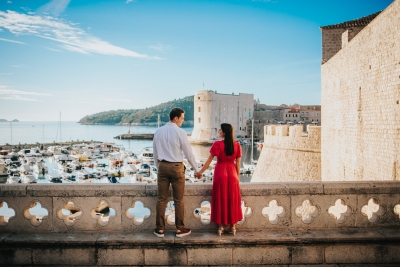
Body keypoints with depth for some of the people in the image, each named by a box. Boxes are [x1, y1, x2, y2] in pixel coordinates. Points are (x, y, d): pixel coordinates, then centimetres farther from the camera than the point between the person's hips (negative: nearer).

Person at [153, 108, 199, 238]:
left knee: (161, 199, 8)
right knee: (178, 200, 6)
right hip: (176, 167, -4)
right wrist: (196, 169, 4)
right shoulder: (180, 132, -10)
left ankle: (160, 229, 14)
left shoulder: (158, 132, 5)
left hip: (162, 166, 4)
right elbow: (188, 153, -6)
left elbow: (155, 152, 12)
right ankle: (180, 229, 14)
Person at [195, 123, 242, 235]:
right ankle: (233, 226, 17)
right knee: (232, 199, 11)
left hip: (220, 173, -2)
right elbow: (238, 163, 1)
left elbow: (209, 160, -7)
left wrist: (201, 172, 4)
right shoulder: (237, 145, -2)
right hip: (232, 173, 3)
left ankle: (221, 226, 14)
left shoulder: (217, 144, -11)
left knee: (220, 199, 8)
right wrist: (238, 177, 11)